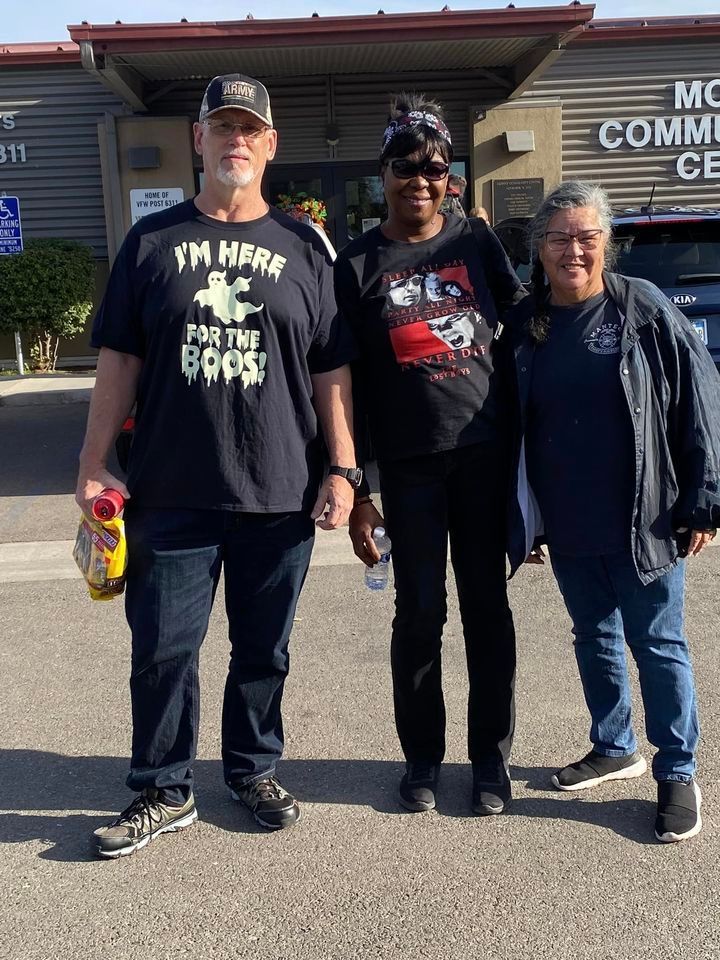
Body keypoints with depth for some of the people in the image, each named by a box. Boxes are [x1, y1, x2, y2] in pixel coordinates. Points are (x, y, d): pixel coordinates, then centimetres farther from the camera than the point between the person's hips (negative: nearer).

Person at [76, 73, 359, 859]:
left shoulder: (303, 248, 7)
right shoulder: (152, 241, 7)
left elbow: (331, 372, 6)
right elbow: (119, 360, 6)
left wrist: (342, 470, -2)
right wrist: (92, 465, 0)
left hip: (280, 496, 0)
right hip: (170, 493, 0)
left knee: (263, 650, 12)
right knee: (162, 649, 5)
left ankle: (254, 771, 32)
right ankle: (163, 792, 23)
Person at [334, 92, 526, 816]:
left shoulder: (476, 242, 6)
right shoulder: (357, 264, 2)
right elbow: (346, 383, 1)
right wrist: (354, 489, -3)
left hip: (485, 455, 1)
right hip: (408, 465, -1)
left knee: (487, 607, 7)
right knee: (420, 613, 5)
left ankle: (491, 755, 22)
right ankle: (421, 755, 23)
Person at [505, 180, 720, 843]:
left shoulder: (646, 308, -7)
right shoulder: (523, 324, 4)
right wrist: (519, 522, 9)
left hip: (641, 521, -4)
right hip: (566, 527, 4)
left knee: (658, 644, 6)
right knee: (594, 637, 18)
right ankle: (614, 749, 36)